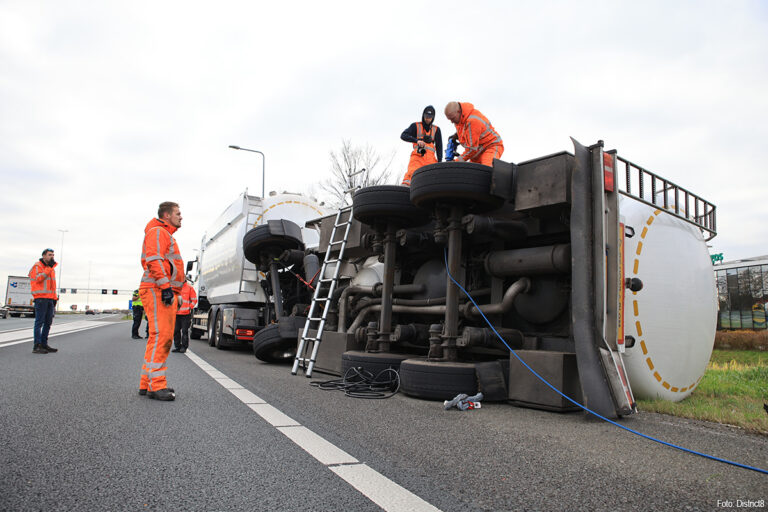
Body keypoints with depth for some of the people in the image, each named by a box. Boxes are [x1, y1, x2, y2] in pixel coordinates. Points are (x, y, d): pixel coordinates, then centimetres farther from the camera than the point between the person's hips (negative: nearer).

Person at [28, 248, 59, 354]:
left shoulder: (52, 269, 22)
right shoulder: (37, 266, -1)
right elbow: (37, 278, -18)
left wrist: (55, 298, 18)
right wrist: (49, 268, -18)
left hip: (50, 299, 8)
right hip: (41, 298, -8)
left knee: (48, 322, 8)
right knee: (39, 322, -9)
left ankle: (44, 344, 15)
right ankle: (37, 346, -9)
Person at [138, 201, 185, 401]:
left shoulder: (167, 235, 29)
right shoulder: (158, 232, -2)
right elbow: (153, 260, -17)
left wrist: (175, 293, 24)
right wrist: (165, 285, -25)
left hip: (167, 293, 11)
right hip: (157, 290, -11)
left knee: (165, 338, 11)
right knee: (160, 336, -14)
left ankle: (147, 383, 16)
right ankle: (156, 385, -15)